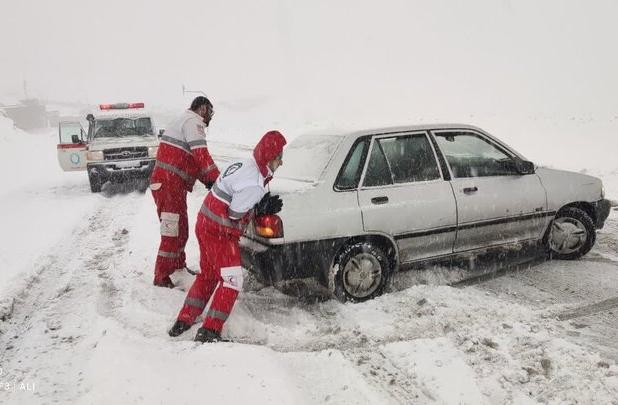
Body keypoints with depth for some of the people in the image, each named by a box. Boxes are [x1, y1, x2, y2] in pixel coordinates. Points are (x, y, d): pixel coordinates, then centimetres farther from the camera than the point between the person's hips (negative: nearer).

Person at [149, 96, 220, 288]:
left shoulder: (184, 121, 24)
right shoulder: (193, 122, -9)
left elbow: (191, 161, 22)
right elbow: (201, 155, -22)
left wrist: (208, 180, 10)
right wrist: (217, 179, -18)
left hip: (167, 184, 10)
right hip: (169, 185, -10)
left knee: (180, 229, 21)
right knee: (173, 232, -6)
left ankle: (178, 264, 36)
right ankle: (161, 276, 1)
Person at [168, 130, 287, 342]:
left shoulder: (245, 166, 4)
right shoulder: (253, 184, -24)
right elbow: (234, 215, -20)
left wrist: (264, 205, 2)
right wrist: (264, 209, -9)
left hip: (205, 225, 10)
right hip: (220, 233, -10)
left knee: (207, 275, 22)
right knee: (232, 280, -1)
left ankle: (184, 320, 30)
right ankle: (209, 331, 3)